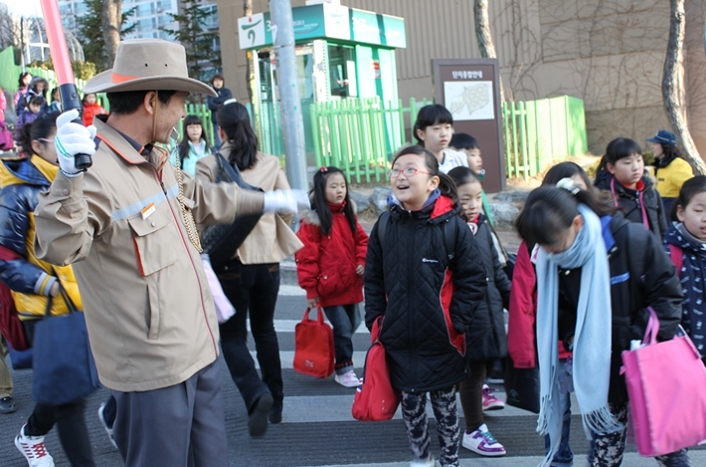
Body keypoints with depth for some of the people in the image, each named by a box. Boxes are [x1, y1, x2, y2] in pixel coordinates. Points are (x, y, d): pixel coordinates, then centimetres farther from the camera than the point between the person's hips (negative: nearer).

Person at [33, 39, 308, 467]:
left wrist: (269, 201, 35)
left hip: (199, 351, 9)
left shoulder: (156, 162, 10)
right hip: (153, 367, -9)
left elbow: (203, 199, 27)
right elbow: (57, 248, -34)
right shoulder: (94, 172, -21)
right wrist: (71, 176, -47)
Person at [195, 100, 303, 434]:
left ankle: (256, 394, -15)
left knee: (232, 335, 8)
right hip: (268, 258, 4)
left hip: (230, 259, -3)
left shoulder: (208, 165, -8)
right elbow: (288, 208, 4)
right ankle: (274, 403, 25)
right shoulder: (270, 164, 2)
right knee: (265, 329, 19)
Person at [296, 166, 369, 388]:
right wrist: (310, 288, -13)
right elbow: (306, 256, -14)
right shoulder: (313, 220, -14)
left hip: (350, 285, 7)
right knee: (343, 327, -5)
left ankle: (336, 357, 37)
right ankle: (344, 370, 12)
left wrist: (362, 261, -3)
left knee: (353, 324, 16)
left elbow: (361, 240, 16)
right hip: (329, 287, -7)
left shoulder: (348, 215, 8)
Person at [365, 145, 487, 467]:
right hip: (398, 340, 3)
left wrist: (456, 322, -9)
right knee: (410, 403, 16)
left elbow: (473, 279, -7)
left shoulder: (452, 225, -12)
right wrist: (375, 319, 2)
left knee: (445, 403, 15)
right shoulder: (385, 226, -1)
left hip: (441, 341, -3)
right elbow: (373, 278, 7)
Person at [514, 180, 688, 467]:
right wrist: (574, 339, -10)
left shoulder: (633, 240, -20)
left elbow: (667, 294, -11)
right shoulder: (552, 260, -9)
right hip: (600, 369, 3)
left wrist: (642, 341, -18)